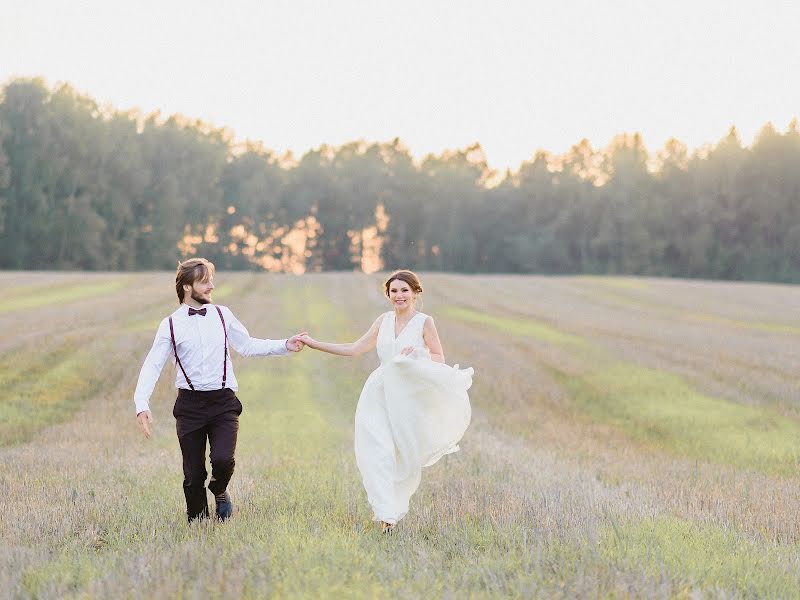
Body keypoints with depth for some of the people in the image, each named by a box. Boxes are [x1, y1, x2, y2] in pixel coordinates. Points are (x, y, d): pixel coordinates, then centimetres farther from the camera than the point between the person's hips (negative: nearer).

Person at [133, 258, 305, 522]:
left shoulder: (222, 315, 6)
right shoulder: (171, 325, 0)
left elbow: (248, 346, 13)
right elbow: (152, 366, -4)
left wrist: (285, 346, 2)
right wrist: (141, 405, -16)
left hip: (223, 401, 1)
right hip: (190, 405, -1)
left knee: (223, 459, -19)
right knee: (193, 473, 2)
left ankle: (219, 491, 16)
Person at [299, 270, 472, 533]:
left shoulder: (424, 322, -2)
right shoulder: (384, 320, 9)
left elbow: (440, 358, -1)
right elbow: (354, 349, 12)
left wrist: (416, 355, -20)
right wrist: (314, 344, 9)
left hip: (409, 396, -3)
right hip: (380, 394, 3)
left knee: (405, 457, 5)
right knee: (378, 452, -11)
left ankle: (395, 506, 26)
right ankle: (386, 514, -10)